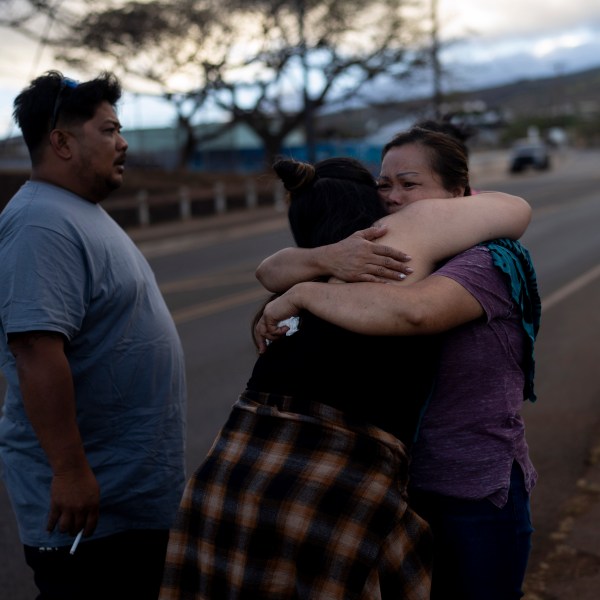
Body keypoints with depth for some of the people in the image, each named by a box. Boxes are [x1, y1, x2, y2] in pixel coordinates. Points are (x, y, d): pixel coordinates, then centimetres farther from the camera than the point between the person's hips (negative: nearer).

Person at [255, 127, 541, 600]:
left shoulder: (488, 263, -15)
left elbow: (411, 312, -37)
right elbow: (271, 272, -5)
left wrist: (301, 294, -26)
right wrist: (329, 258, -27)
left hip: (478, 496, -6)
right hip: (399, 484, 6)